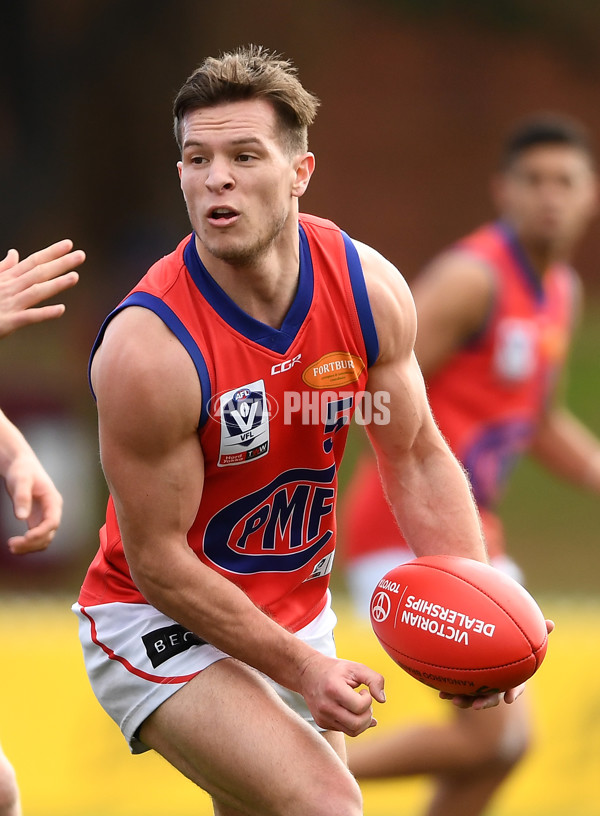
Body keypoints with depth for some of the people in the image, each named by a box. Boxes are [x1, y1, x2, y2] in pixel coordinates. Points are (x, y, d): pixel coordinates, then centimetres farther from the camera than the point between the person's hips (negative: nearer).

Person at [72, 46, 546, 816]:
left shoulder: (369, 287, -12)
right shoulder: (148, 345, -29)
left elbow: (417, 459, 1)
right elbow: (157, 559, -22)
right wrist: (299, 667, -23)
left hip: (296, 606, 7)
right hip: (160, 625, -6)